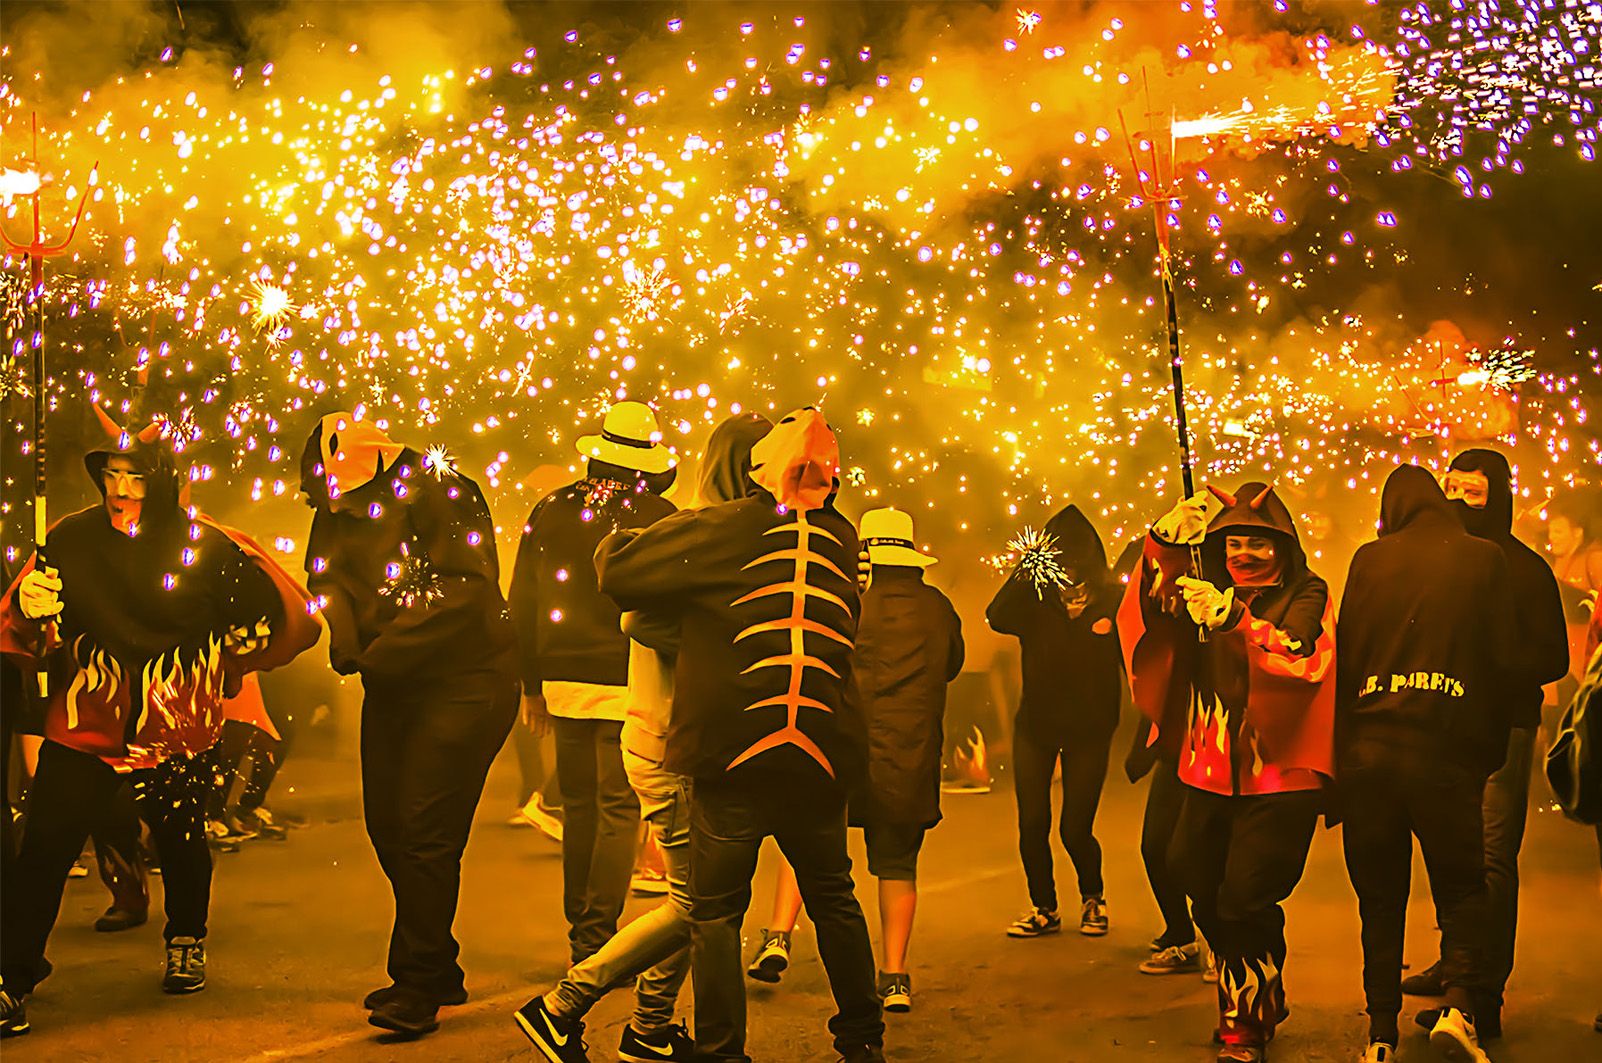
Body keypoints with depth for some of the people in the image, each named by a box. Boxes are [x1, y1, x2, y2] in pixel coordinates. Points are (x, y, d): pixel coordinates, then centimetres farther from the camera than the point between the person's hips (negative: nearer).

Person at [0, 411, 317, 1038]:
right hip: (86, 723, 0)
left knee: (181, 843, 13)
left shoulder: (208, 549, -10)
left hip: (177, 731, 0)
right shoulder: (71, 541, -7)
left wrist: (221, 672, 7)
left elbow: (280, 616, 2)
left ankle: (186, 942, 42)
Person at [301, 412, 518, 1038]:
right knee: (386, 825, 10)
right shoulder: (337, 509, 4)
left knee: (425, 829, -11)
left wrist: (380, 654, -23)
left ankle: (418, 987, 0)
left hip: (464, 683, -8)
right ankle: (439, 971, 25)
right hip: (391, 684, 8)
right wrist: (344, 639, -13)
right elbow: (325, 577, 9)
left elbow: (465, 592, -23)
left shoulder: (443, 496, -18)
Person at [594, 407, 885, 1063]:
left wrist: (613, 540, 15)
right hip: (821, 763, 4)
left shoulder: (718, 530, -8)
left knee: (715, 913, 8)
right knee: (833, 901, 20)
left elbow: (618, 571, -6)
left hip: (731, 762, -4)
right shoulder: (843, 542, 5)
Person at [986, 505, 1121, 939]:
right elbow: (997, 619, -17)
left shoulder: (1111, 599, -4)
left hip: (1088, 729, -2)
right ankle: (1043, 908, 21)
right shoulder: (1035, 598, 0)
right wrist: (1023, 571, -23)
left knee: (1075, 829, -3)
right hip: (1035, 724, 2)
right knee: (1032, 825, 1)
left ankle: (1093, 898, 25)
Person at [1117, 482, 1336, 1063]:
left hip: (1279, 775, -5)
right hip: (1212, 773, 5)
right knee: (1204, 894, 12)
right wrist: (1165, 546, -19)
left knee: (1245, 901, -10)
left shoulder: (1305, 594, -3)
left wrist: (1233, 617, -35)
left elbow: (1298, 655, -21)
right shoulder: (1206, 589, 11)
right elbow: (1149, 613, -4)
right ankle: (1259, 1005, 35)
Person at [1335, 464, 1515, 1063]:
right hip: (1448, 751, -1)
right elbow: (1501, 659, 4)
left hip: (1371, 749, 1)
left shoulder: (1368, 560, 5)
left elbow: (1345, 655, 5)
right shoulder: (1484, 559, 4)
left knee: (1380, 897, 11)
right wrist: (1490, 752, 12)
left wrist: (1343, 752, 11)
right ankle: (1457, 1006, -9)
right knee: (1462, 887, 12)